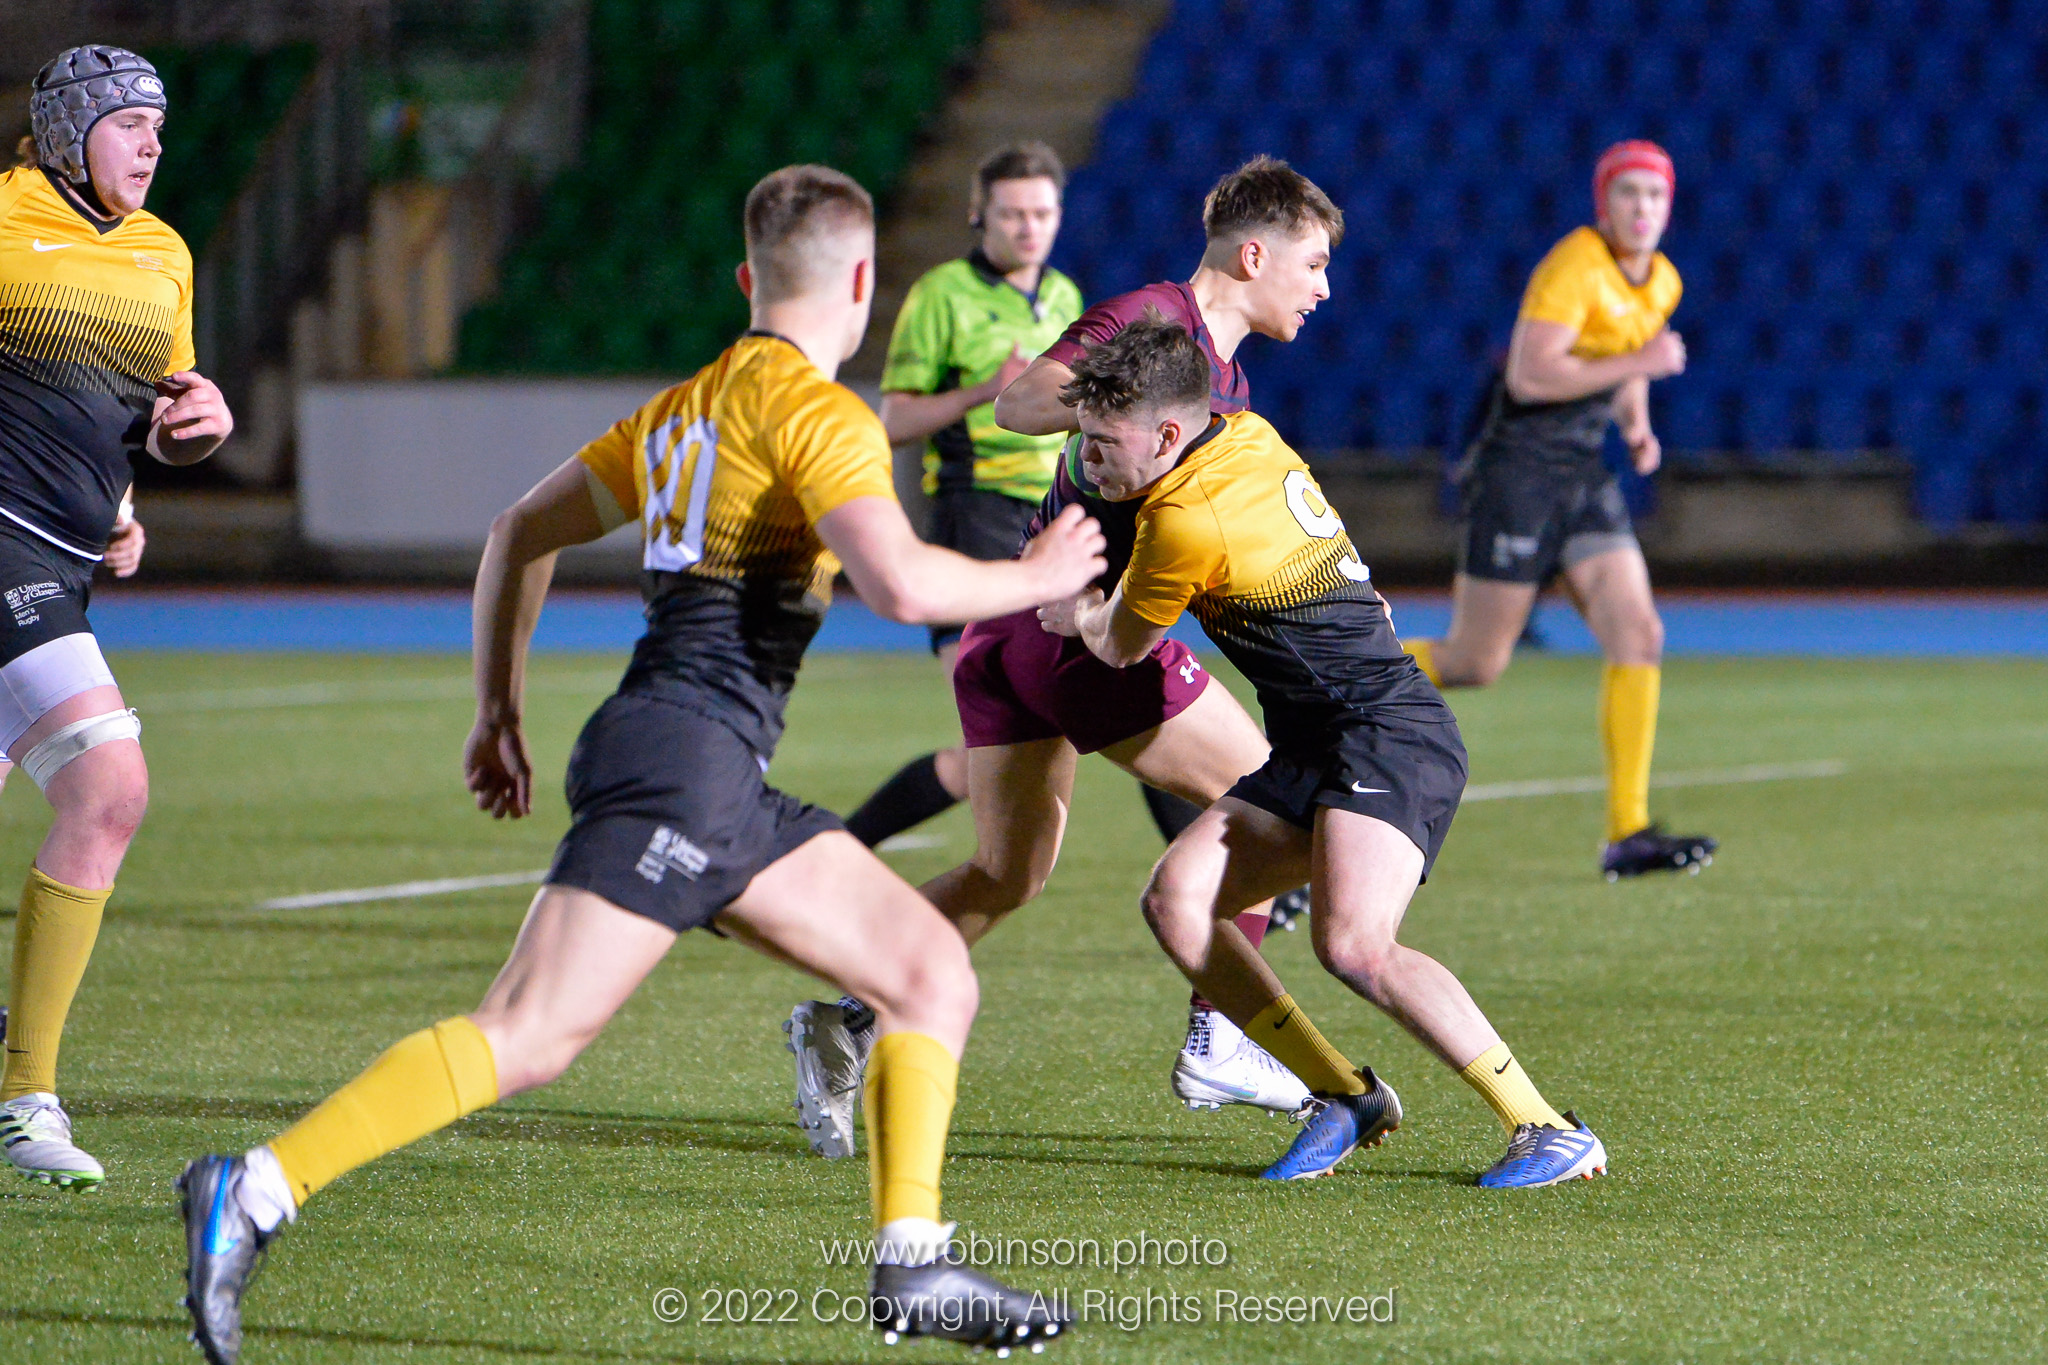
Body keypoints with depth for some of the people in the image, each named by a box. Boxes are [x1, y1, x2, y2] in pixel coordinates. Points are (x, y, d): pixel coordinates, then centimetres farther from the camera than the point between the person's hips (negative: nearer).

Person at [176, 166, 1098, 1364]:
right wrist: (1037, 579, -3)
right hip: (687, 757, -10)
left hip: (726, 791, 10)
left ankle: (913, 1266, 5)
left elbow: (521, 531, 25)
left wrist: (501, 710, 27)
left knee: (935, 972, 9)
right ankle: (257, 1194, -21)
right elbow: (902, 583, -20)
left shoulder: (687, 407, 21)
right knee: (527, 1040, -16)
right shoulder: (814, 410, -6)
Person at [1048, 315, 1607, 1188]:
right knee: (1176, 897, -4)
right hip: (1314, 754, 10)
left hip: (1389, 733, -10)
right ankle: (1346, 1096, 2)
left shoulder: (1189, 522, -19)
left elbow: (1120, 649, 1)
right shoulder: (1248, 436, 6)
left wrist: (1076, 613, 23)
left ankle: (1548, 1131, -19)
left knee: (1353, 944, -27)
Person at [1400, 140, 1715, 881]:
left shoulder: (1662, 282, 10)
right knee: (1477, 662, -4)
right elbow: (1529, 376, -24)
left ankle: (1628, 833, -10)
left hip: (1585, 477, 7)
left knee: (1639, 635, -9)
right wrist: (1638, 364, -22)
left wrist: (1637, 427, 8)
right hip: (1519, 469, -7)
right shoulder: (1574, 267, -16)